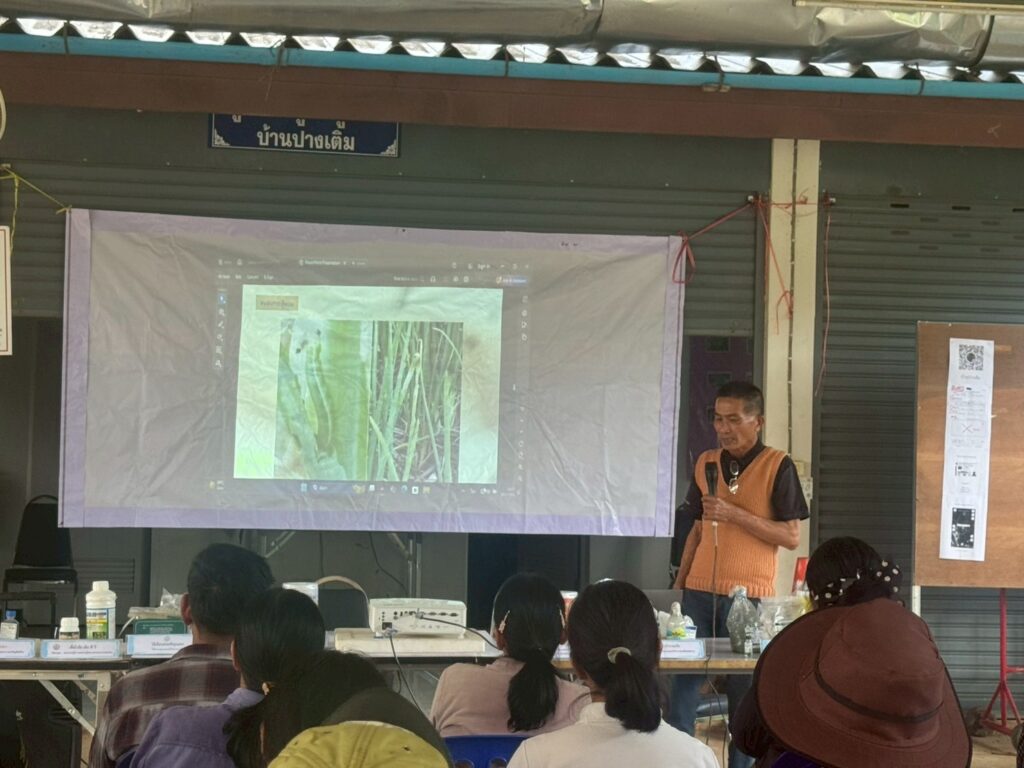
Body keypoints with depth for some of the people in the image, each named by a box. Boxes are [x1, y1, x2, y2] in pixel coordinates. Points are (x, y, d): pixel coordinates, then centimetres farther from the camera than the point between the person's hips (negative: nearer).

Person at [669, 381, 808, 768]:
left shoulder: (778, 467, -4)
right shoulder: (705, 463, 11)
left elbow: (791, 536, -7)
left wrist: (735, 514, -16)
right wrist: (679, 583, 13)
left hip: (749, 595, -4)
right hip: (700, 591, 4)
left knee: (744, 690, 0)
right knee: (682, 682, 0)